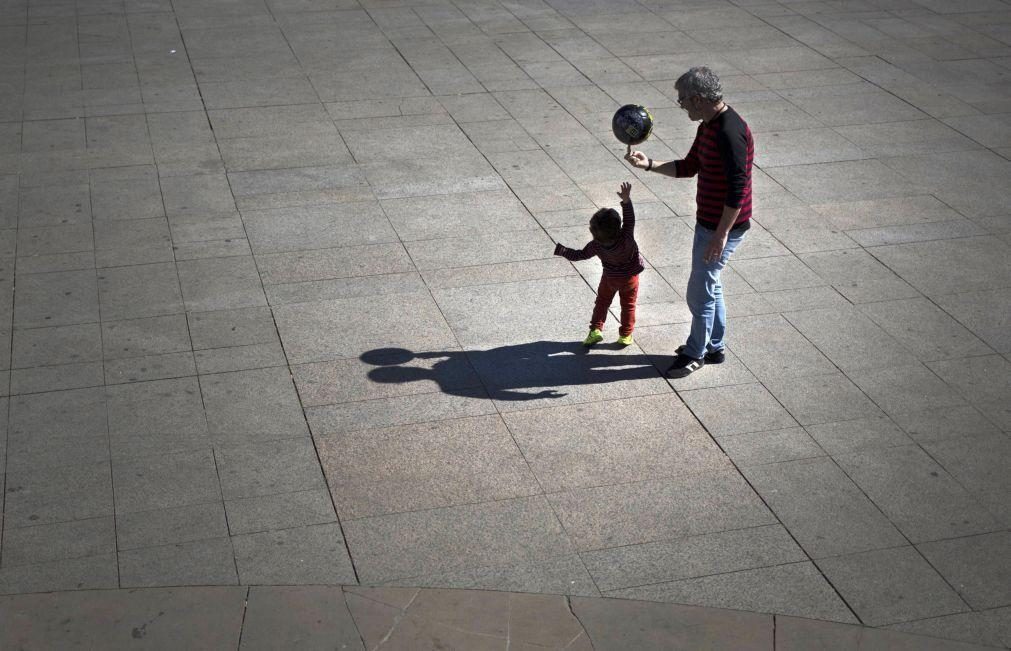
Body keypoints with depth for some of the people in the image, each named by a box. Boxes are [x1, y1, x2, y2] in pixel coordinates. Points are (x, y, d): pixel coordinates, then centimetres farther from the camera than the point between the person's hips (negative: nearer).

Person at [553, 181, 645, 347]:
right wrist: (626, 200, -48)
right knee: (628, 305, 16)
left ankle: (595, 330, 16)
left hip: (610, 277, 1)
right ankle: (625, 335, 22)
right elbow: (629, 220, -38)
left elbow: (579, 255, -16)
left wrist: (561, 250, -5)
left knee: (602, 302, 21)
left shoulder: (596, 246, -29)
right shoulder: (626, 238, -38)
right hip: (630, 277, -1)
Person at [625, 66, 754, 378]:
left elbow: (737, 188, -27)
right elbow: (688, 167, 17)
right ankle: (714, 347, 35)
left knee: (699, 293, 2)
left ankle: (695, 353, 19)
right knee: (709, 287, 21)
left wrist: (721, 234, -26)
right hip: (708, 222, 10)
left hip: (723, 227, -10)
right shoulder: (708, 126, 7)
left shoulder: (730, 132, -26)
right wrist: (649, 164, 4)